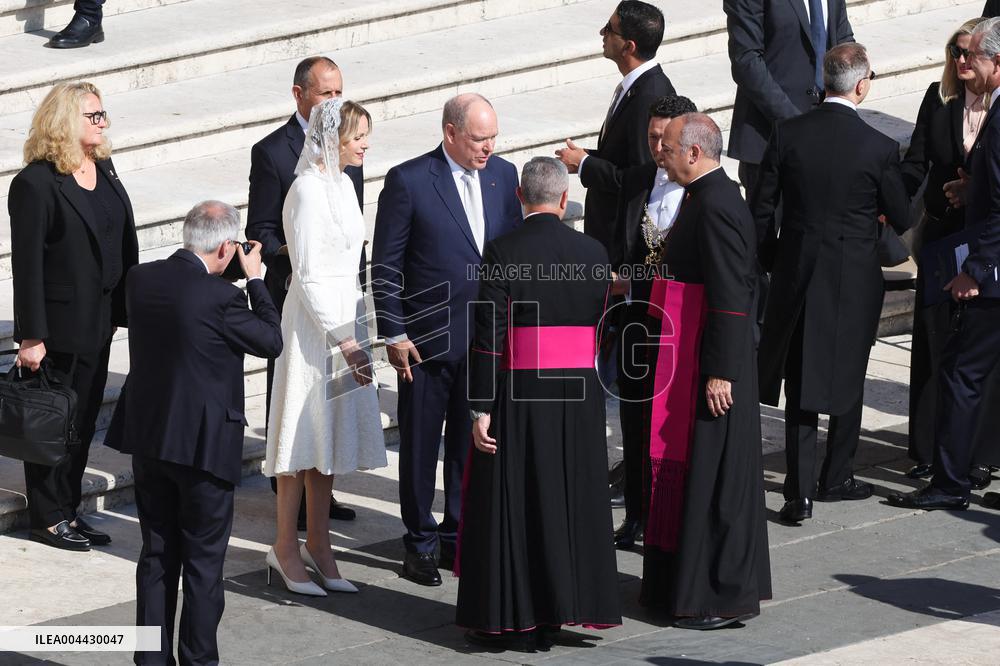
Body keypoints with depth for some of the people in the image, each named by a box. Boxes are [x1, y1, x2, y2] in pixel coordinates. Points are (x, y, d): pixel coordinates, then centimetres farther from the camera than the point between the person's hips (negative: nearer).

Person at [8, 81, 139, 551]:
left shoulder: (103, 170, 8)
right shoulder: (35, 183, -16)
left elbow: (123, 244, 14)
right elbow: (26, 264, -17)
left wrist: (128, 304, 9)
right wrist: (31, 336, -19)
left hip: (98, 323, 7)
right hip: (59, 326, -7)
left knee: (84, 419, 13)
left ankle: (68, 509, 24)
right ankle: (47, 517, 14)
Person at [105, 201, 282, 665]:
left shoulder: (140, 279, -3)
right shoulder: (221, 297, -20)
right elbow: (271, 340, -7)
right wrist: (254, 280, 3)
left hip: (147, 437, 6)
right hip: (204, 444, -6)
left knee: (157, 555, 14)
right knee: (204, 562, 5)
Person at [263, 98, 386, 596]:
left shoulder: (341, 184, 11)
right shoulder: (308, 190, -17)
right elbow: (309, 276, -19)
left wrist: (353, 334, 15)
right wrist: (345, 341, -20)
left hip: (343, 317, 9)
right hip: (313, 321, -9)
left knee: (331, 432, 13)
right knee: (305, 429, -1)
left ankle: (318, 544, 20)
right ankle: (286, 547, 9)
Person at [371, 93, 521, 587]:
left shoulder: (503, 175, 5)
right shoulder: (408, 181, -9)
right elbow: (386, 265, -6)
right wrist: (394, 335, -9)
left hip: (487, 338, 4)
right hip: (428, 338, -4)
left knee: (471, 443, 11)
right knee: (420, 445, 5)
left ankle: (459, 536, 24)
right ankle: (420, 543, 17)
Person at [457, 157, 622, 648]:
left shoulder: (501, 252, -11)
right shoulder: (593, 253, 0)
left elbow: (488, 336, -13)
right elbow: (602, 331, 6)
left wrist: (481, 408, -10)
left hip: (517, 398, -3)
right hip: (579, 400, 3)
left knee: (509, 501, 6)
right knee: (568, 498, 12)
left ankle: (504, 613, 10)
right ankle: (561, 606, 19)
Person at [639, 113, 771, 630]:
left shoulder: (716, 208, -20)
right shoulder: (707, 198, 12)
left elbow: (731, 298, -23)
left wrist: (720, 372, -23)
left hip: (713, 365, -11)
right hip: (693, 362, 11)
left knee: (714, 477, -3)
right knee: (690, 470, 16)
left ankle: (723, 598, 4)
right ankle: (688, 583, 26)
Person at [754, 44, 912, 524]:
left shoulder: (787, 135, -6)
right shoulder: (878, 148, -13)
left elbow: (761, 210, -1)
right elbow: (901, 219, -1)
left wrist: (772, 264, 14)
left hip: (795, 273, 2)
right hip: (855, 279, -2)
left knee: (800, 384, 7)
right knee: (846, 380, 16)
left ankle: (800, 492, 1)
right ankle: (836, 478, 26)